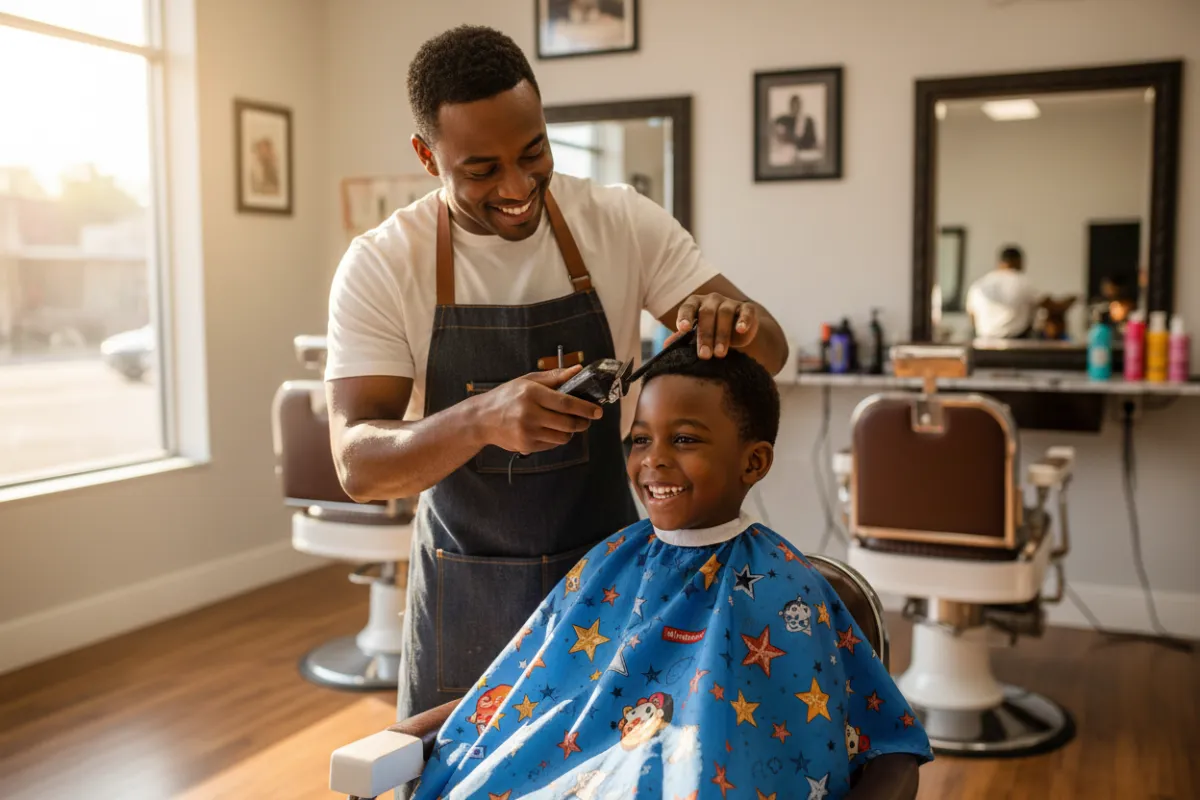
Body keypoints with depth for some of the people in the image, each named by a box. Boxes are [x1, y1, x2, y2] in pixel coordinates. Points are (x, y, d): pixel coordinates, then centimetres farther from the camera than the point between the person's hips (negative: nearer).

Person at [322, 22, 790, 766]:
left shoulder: (624, 222, -8)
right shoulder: (379, 265, -11)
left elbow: (769, 349, -5)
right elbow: (358, 463, -16)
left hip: (610, 567, 1)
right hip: (468, 590, -1)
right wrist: (483, 418, -35)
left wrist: (734, 319, -30)